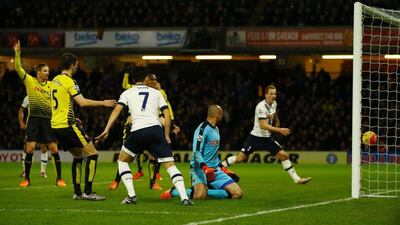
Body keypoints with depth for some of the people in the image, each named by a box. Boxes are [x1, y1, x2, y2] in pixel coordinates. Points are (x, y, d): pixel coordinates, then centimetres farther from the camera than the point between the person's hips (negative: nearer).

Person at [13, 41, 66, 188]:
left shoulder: (51, 85, 5)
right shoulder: (29, 81, 2)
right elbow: (18, 68, -6)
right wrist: (17, 54, -18)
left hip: (48, 119, 1)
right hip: (34, 119, -1)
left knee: (54, 148, -2)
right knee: (30, 148, -4)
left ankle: (59, 178, 8)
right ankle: (27, 178, 7)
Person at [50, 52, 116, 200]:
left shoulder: (54, 81, 14)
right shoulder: (69, 82, -13)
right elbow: (82, 102, -20)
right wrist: (103, 103, -10)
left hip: (56, 126, 9)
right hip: (67, 125, -9)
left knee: (78, 155, 20)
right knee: (92, 153, -4)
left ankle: (77, 192, 15)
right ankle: (88, 192, -10)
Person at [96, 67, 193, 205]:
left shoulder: (127, 93, 18)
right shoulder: (156, 93, 21)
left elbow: (117, 110, 3)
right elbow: (167, 114, 13)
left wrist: (106, 131, -1)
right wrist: (166, 135, 19)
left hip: (137, 131, -1)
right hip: (156, 129, 1)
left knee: (122, 161, 21)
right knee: (170, 164, 2)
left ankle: (131, 195, 7)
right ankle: (184, 198, -15)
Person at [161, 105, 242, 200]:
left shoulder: (216, 129, 20)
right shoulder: (202, 129, -10)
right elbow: (196, 152, -20)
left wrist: (222, 167, 25)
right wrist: (205, 167, -33)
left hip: (215, 170, 9)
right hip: (200, 168, -9)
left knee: (238, 194, -6)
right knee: (200, 195, -34)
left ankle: (205, 191, -2)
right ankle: (172, 192, -7)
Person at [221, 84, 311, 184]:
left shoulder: (274, 103, 2)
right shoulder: (261, 107, -22)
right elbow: (263, 125, -30)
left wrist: (277, 122, 29)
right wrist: (279, 130, -34)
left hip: (267, 137, 7)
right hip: (256, 137, -7)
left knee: (283, 155, -3)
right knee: (240, 158, -8)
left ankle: (296, 179, 3)